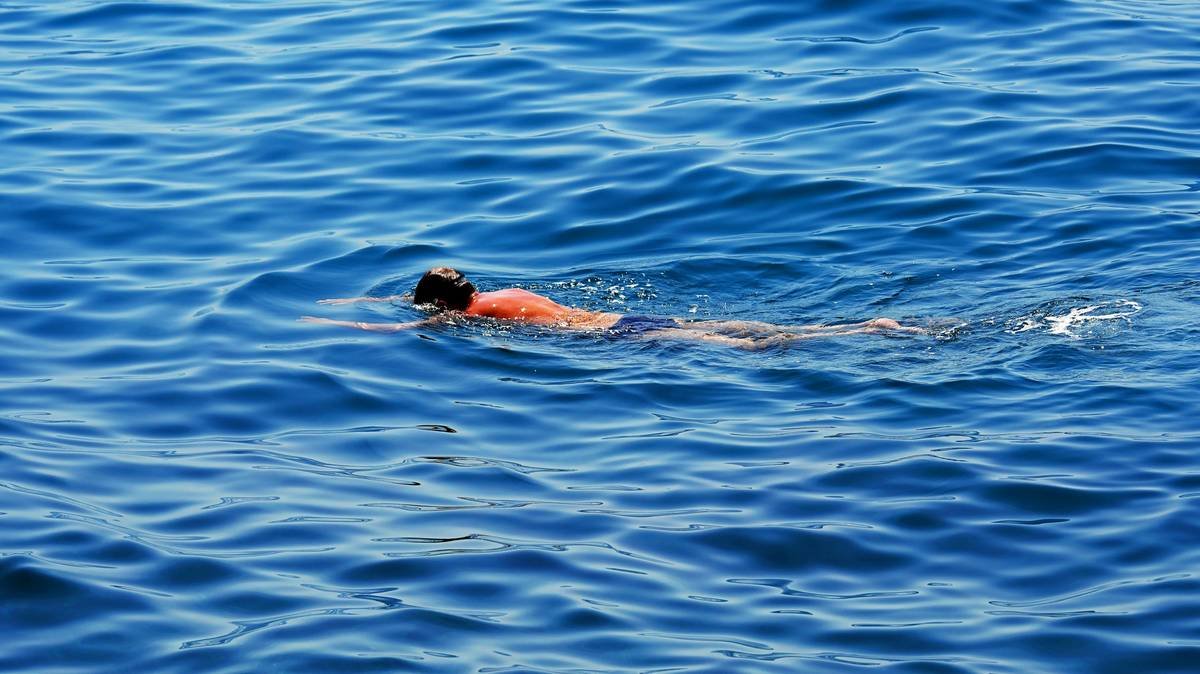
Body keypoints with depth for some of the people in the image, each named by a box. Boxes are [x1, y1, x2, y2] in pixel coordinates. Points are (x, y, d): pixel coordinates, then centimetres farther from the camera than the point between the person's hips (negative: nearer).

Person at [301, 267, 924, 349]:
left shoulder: (475, 313, -8)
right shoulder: (491, 293, 16)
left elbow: (396, 328, -7)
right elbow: (418, 297, 33)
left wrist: (327, 323, 4)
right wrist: (353, 299, 34)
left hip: (629, 336, -8)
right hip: (632, 320, 8)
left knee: (742, 348, -12)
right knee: (748, 331, 4)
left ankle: (875, 331, -17)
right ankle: (874, 325, -2)